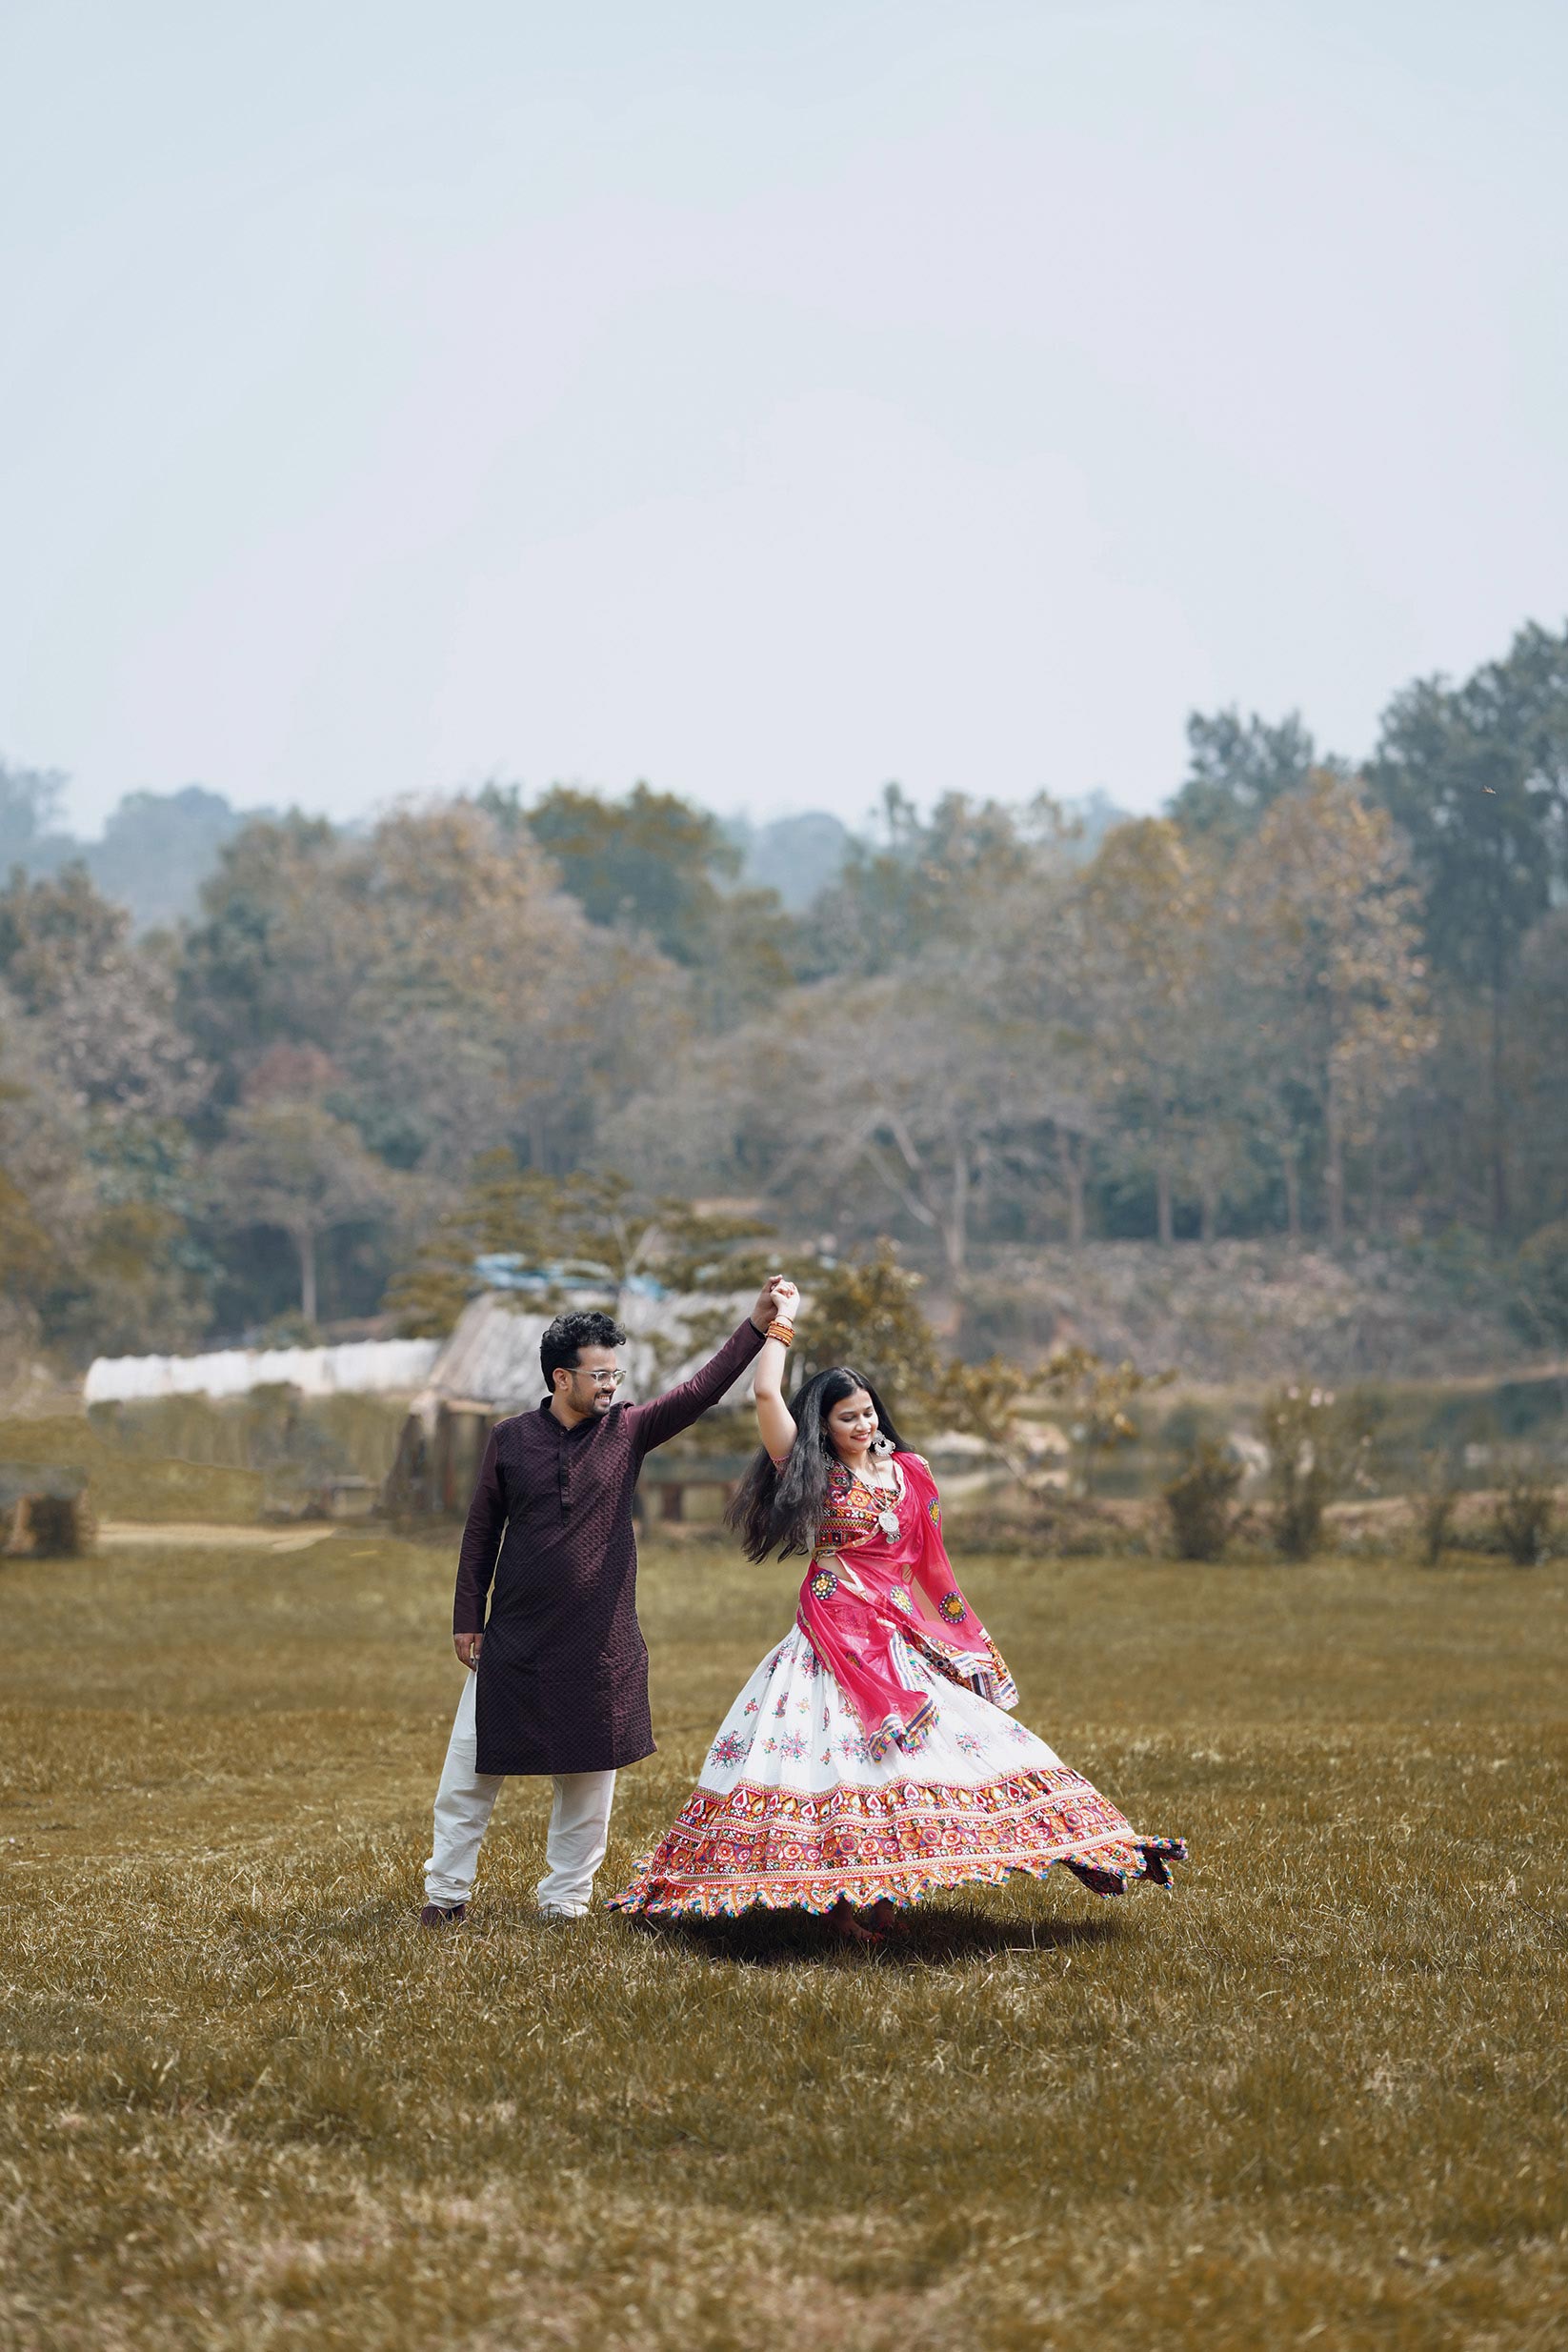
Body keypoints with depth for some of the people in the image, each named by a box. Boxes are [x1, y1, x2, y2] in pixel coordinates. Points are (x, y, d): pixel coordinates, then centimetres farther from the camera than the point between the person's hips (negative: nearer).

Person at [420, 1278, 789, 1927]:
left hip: (599, 1643, 1)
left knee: (587, 1774, 6)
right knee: (472, 1765, 2)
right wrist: (467, 1618, 4)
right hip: (513, 1640, -1)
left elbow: (701, 1390, -7)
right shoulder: (511, 1438, 0)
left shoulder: (626, 1431, 1)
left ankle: (564, 1899, 17)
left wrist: (757, 1324, -16)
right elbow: (481, 1532, 5)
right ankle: (446, 1891, 13)